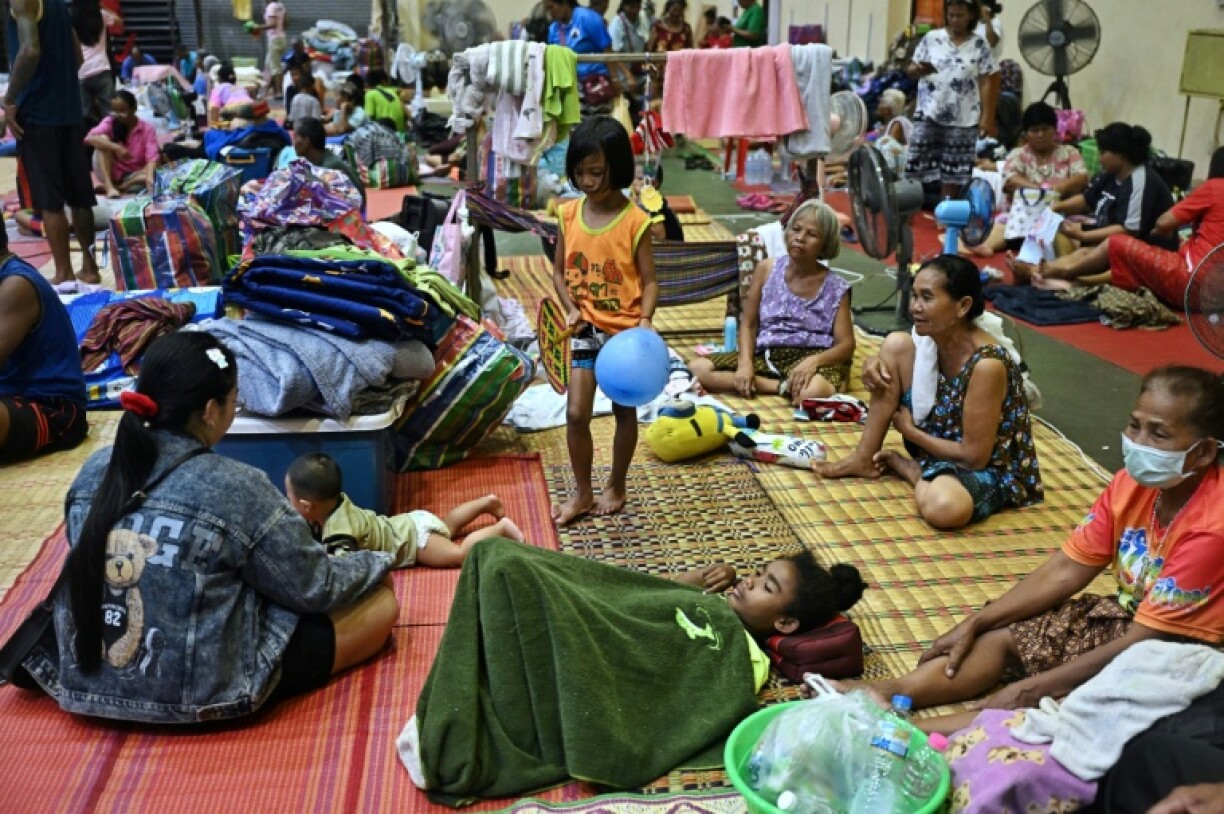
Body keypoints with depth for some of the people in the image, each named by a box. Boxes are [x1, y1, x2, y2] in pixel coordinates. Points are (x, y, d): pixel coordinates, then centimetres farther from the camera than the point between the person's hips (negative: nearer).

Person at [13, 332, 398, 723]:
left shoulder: (93, 471, -4)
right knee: (381, 598, 0)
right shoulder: (236, 488, -21)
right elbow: (316, 590, -12)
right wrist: (371, 564, 9)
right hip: (204, 694, -6)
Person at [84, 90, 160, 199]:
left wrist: (150, 177, -40)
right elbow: (89, 138, -23)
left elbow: (152, 157, -20)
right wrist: (117, 148, -35)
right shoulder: (109, 122, -5)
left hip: (133, 176, -1)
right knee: (103, 139, -22)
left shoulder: (147, 129, -7)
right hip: (110, 174, 1)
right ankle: (109, 187, -27)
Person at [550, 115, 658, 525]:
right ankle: (582, 493, 17)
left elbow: (649, 280, -10)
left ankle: (616, 487, 30)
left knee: (624, 411, 12)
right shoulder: (568, 214, -2)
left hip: (624, 330, -3)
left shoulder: (635, 221, -13)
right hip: (586, 329, 3)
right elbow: (559, 270, 6)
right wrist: (571, 308, -10)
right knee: (576, 413, 0)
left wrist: (645, 319, -27)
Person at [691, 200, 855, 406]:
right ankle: (785, 387, -17)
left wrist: (814, 361, -24)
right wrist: (745, 363, -9)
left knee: (813, 392, -42)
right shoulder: (767, 270, 7)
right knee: (697, 368, -18)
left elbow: (846, 345, -3)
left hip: (810, 356, -5)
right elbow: (748, 324, 9)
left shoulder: (836, 288, 1)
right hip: (765, 354, 5)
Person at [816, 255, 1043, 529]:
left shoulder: (987, 365, -31)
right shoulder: (932, 335, -9)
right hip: (936, 439, 7)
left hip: (986, 467, -7)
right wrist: (875, 362, -12)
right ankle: (865, 459, 0)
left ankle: (902, 465, -5)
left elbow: (974, 455, -25)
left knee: (944, 507, -41)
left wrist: (909, 431, -12)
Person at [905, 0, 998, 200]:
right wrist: (918, 70, -17)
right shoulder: (931, 38, 4)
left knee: (953, 171, 1)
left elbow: (985, 83, 3)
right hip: (929, 113, 0)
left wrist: (987, 117, -4)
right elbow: (910, 70, 7)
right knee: (919, 166, -4)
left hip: (962, 119, 0)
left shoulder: (980, 45, 3)